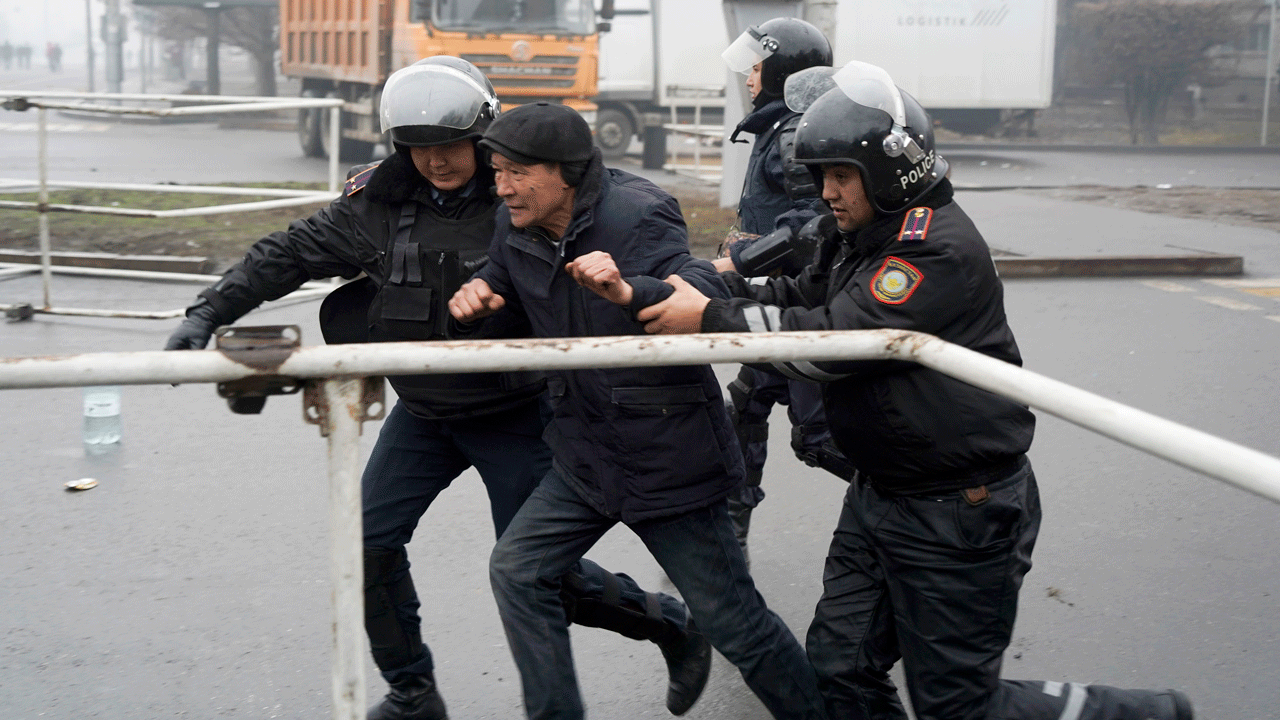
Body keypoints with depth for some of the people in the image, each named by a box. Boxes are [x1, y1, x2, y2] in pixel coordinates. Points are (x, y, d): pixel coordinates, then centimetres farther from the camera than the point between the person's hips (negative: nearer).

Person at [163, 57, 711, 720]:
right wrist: (209, 311, -7)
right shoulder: (382, 201, -6)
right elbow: (290, 253, -1)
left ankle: (672, 624, 25)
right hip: (424, 411, 5)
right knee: (371, 541, 2)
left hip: (514, 412, -4)